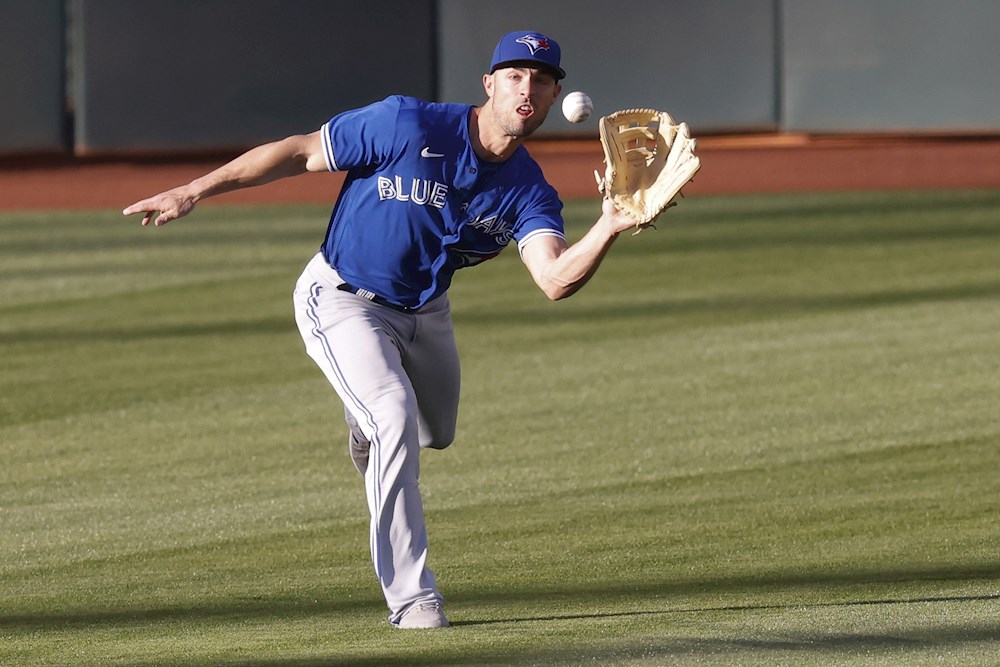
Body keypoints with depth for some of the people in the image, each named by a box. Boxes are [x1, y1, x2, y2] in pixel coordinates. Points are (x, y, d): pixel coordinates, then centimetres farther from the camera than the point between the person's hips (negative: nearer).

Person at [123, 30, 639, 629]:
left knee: (433, 434, 22)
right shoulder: (407, 126, -26)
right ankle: (412, 596, -20)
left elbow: (556, 280, -30)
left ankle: (367, 425, 59)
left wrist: (610, 229, -50)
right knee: (396, 417, -25)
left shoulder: (529, 192, -13)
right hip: (343, 301, -6)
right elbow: (300, 153, -18)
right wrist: (193, 192, -19)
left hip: (423, 309, 6)